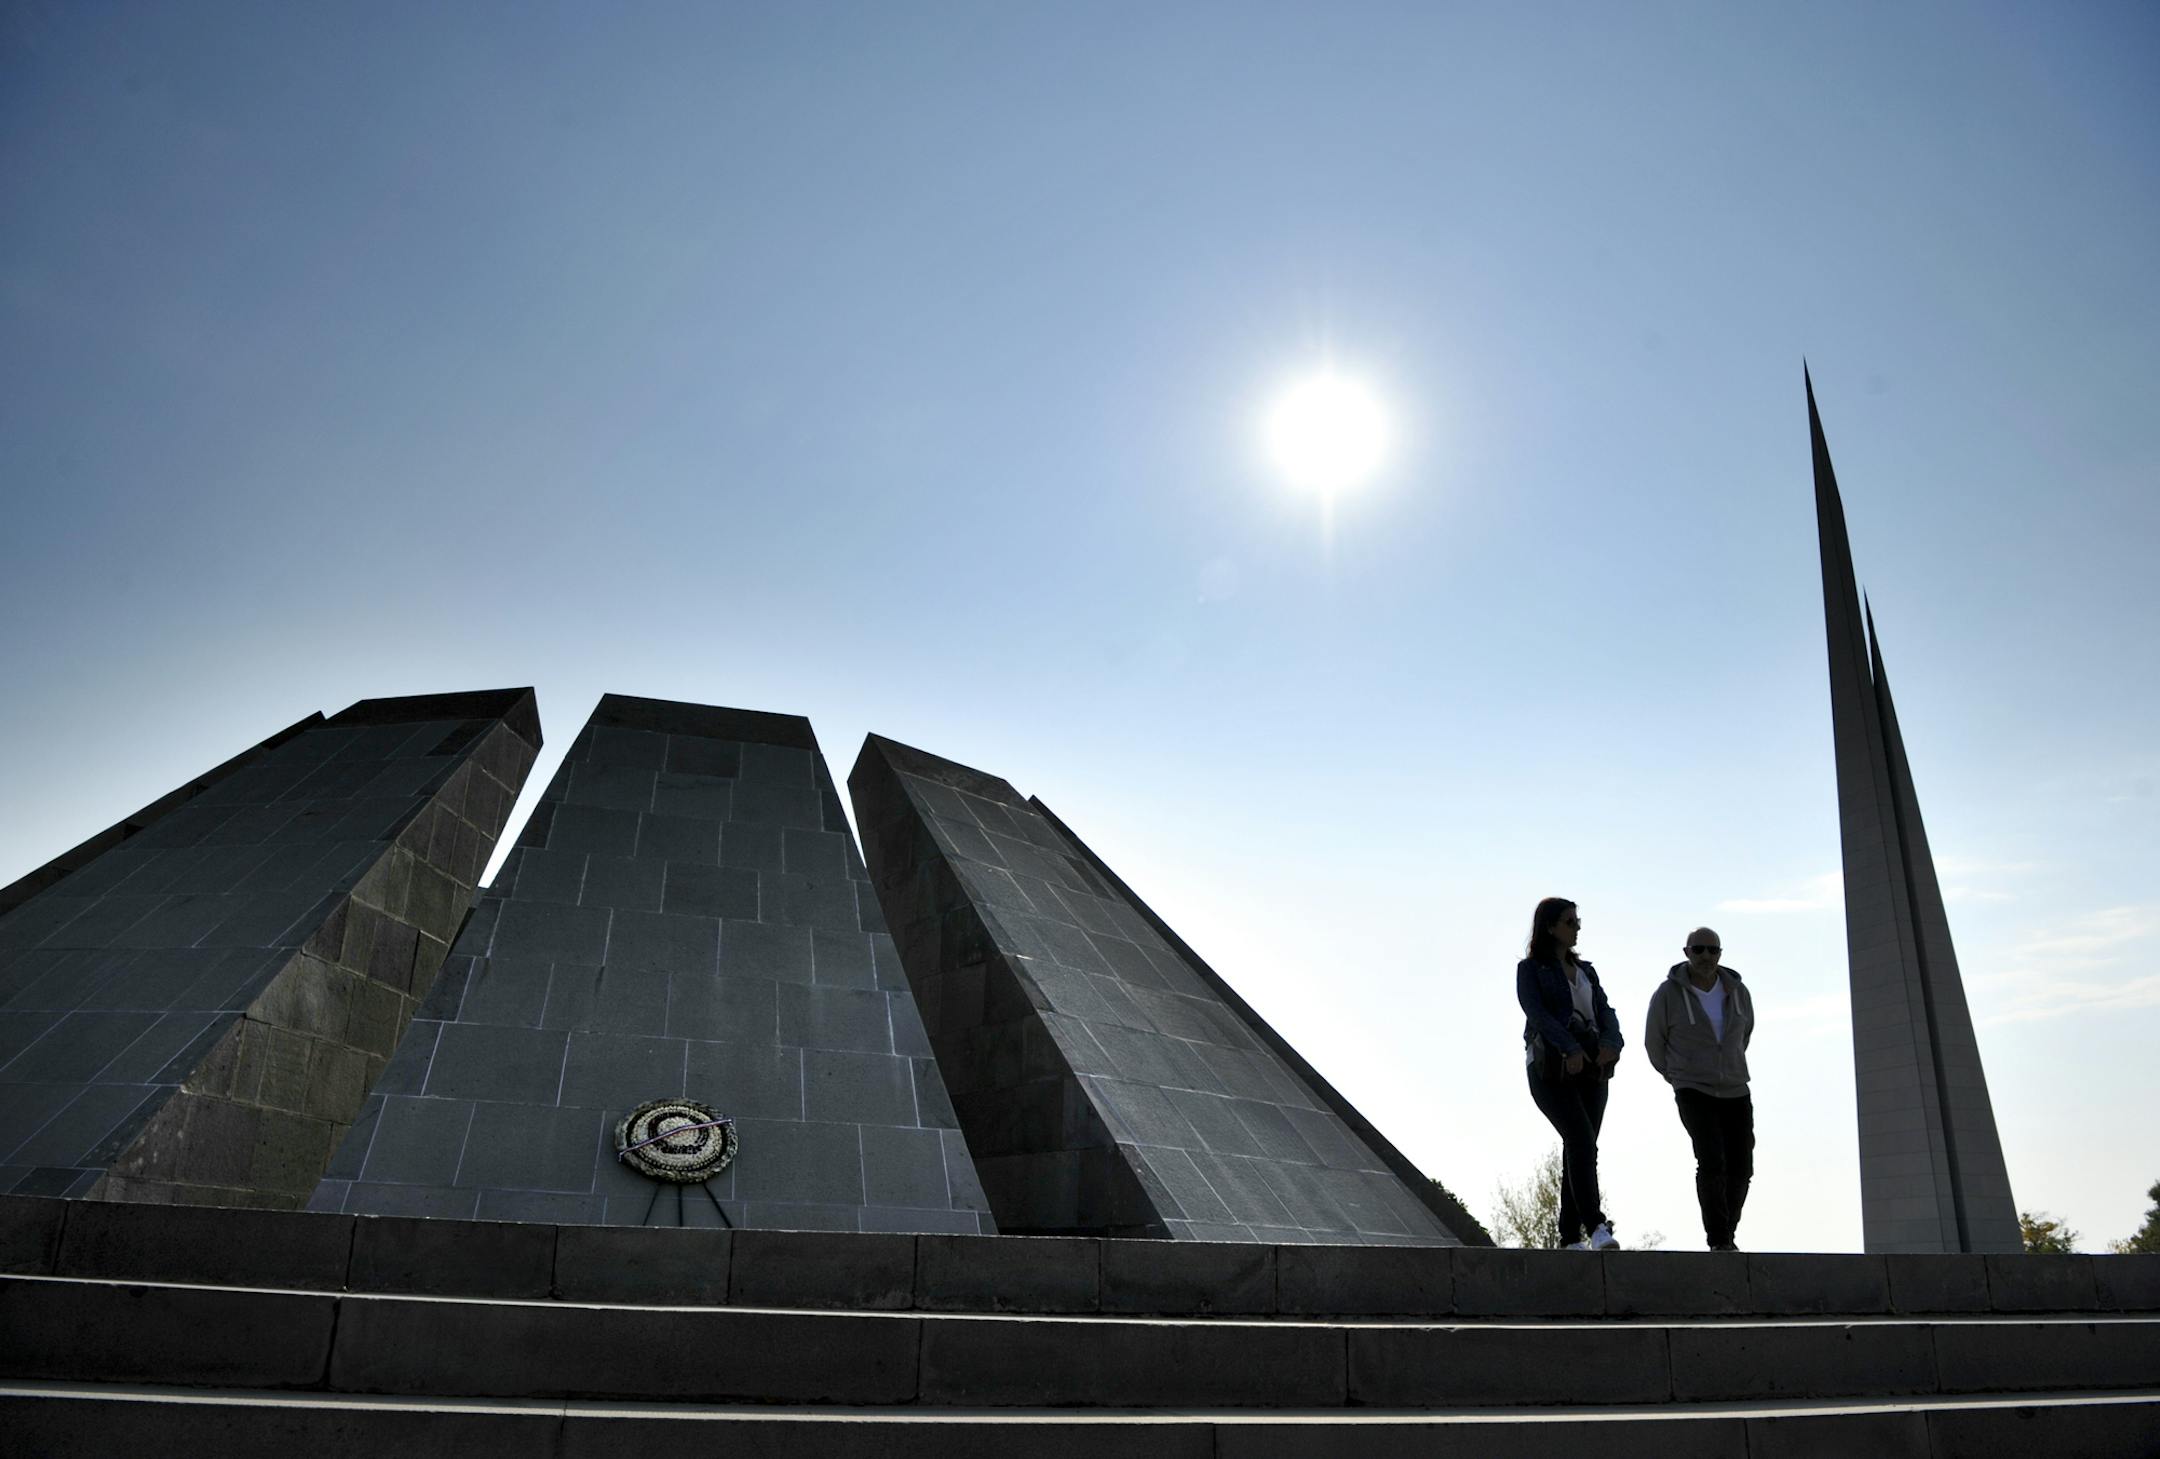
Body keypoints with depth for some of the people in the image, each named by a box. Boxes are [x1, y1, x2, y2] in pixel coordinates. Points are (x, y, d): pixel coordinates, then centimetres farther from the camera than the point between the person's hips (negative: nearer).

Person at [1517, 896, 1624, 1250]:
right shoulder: (1530, 968, 2)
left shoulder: (1585, 970, 20)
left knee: (1578, 1150, 3)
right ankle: (1596, 1227, -24)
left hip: (1591, 1069, 5)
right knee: (1583, 1142, -19)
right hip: (1550, 1069, -5)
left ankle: (1571, 1237, 6)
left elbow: (1604, 1010, 7)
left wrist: (1610, 1042, -15)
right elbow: (1537, 1013, -13)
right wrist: (1570, 1048, -28)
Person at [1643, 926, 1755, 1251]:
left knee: (1740, 1168, 5)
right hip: (1693, 1093, -4)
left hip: (1735, 1092, 4)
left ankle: (1727, 1232, 27)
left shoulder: (1737, 991, -1)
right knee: (1712, 1160, -21)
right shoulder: (1668, 994, -13)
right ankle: (1719, 1240, -12)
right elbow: (1654, 1044, 2)